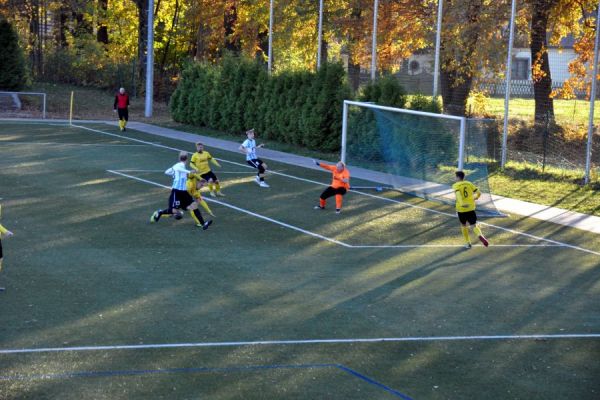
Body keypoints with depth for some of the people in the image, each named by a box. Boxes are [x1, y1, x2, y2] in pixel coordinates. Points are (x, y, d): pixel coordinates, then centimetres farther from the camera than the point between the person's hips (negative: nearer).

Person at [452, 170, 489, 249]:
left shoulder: (456, 185, -3)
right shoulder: (469, 184, 8)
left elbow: (458, 194, -24)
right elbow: (479, 193, 9)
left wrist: (462, 203, -38)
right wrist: (475, 198, 31)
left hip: (461, 209, -2)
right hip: (471, 208, 2)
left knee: (463, 225, 19)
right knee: (473, 225, 4)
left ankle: (468, 243, 22)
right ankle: (480, 235, -27)